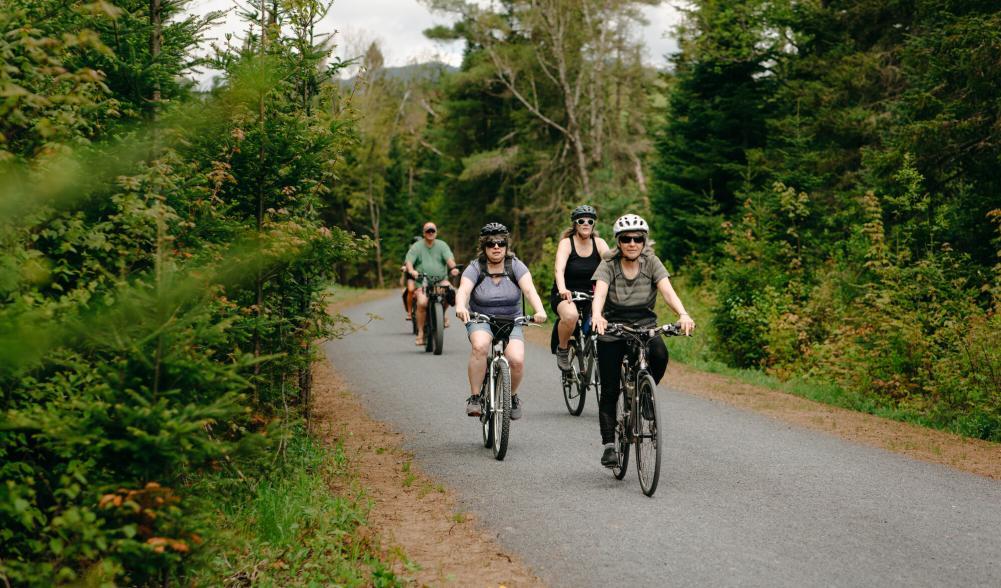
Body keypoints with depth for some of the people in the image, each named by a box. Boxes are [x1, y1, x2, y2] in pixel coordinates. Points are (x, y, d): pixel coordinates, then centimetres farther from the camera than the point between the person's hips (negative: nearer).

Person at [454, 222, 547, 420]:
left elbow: (529, 289, -21)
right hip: (481, 321, -1)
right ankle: (474, 397, -22)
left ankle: (512, 396, 9)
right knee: (479, 345, -34)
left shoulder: (515, 266, -6)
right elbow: (463, 290, -25)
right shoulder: (475, 268, -8)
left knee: (517, 360, -23)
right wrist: (460, 307, -49)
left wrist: (539, 310, -41)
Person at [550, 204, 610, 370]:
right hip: (565, 295, -4)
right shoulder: (566, 243, -10)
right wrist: (562, 289, -47)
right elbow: (559, 268, -27)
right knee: (570, 315, -37)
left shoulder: (599, 243, -1)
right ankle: (562, 350, -9)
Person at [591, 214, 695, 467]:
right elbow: (599, 292, -26)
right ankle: (609, 445, 5)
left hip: (644, 325, 1)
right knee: (609, 391, -5)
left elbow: (668, 291, -19)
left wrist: (683, 315, -39)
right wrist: (596, 316, -49)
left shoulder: (651, 263, -5)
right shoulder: (608, 265, -9)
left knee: (660, 354, -31)